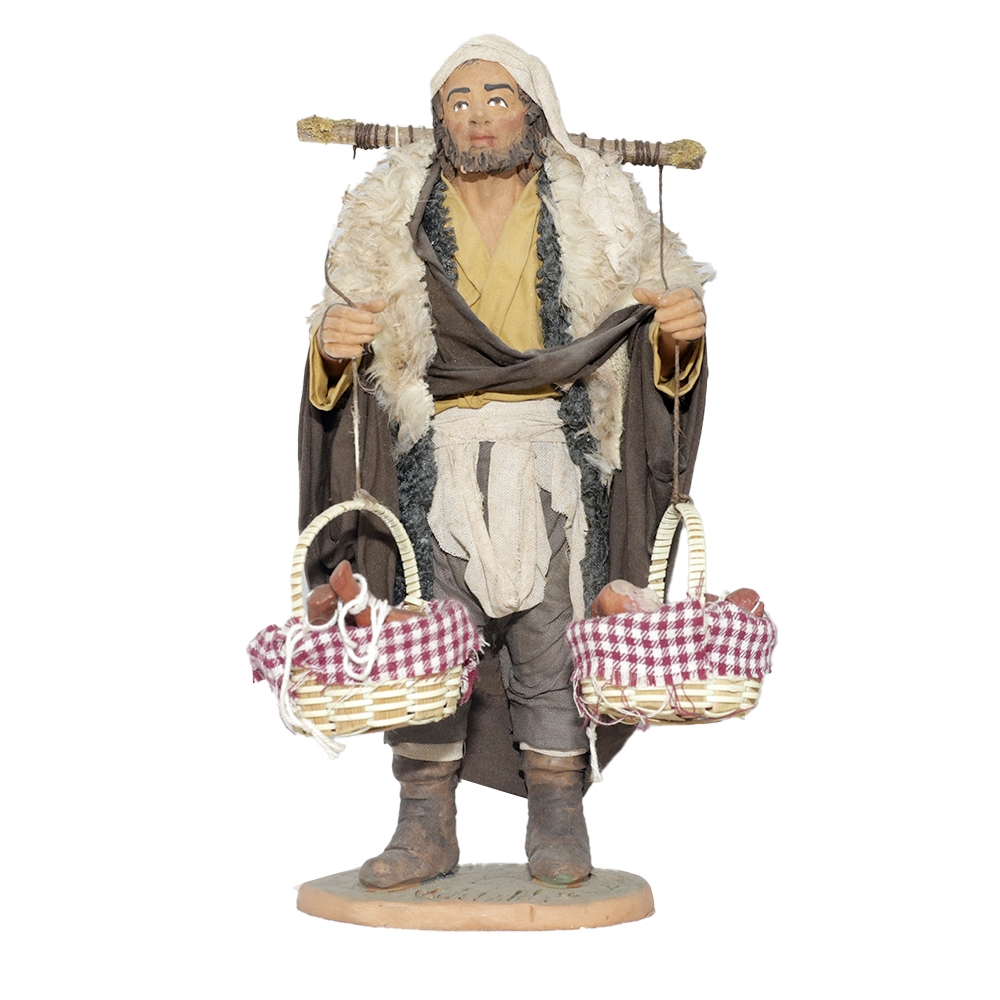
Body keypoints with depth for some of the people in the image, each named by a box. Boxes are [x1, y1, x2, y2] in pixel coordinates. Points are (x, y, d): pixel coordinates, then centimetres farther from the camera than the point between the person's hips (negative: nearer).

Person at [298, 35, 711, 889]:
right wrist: (331, 343, -17)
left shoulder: (593, 212, 3)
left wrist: (681, 330, -13)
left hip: (551, 457, 0)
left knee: (551, 635, 0)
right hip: (436, 457, 1)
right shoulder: (392, 217, 3)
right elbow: (348, 324, 5)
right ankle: (427, 827, 11)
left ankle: (557, 818, 15)